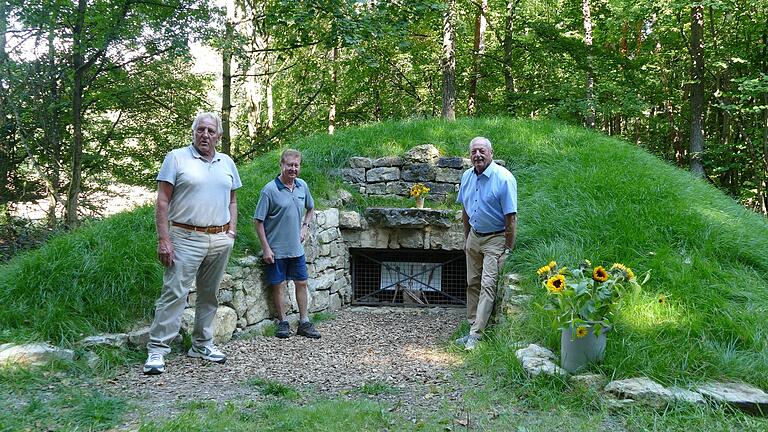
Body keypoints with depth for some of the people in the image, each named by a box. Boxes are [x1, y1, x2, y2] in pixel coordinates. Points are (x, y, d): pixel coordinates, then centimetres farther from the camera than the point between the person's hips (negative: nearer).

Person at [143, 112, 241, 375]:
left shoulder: (227, 163, 14)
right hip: (186, 238, -5)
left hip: (220, 240, 5)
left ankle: (202, 345, 25)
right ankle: (157, 350, -4)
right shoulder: (176, 158, -1)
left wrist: (231, 231, 8)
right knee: (174, 293, -9)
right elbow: (162, 201, -5)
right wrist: (163, 239, -13)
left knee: (209, 294, 13)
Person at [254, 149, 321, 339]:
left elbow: (310, 208, 23)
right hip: (277, 250, -5)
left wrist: (305, 226, 7)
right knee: (278, 285, 5)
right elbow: (258, 221, -11)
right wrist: (266, 248, -13)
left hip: (296, 248, 5)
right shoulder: (270, 190, -13)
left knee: (301, 283, 9)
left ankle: (304, 323, 20)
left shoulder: (302, 186, 3)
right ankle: (283, 322, 19)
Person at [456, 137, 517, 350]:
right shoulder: (467, 176, 3)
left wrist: (509, 249, -17)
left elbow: (511, 217, -17)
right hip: (474, 237, 7)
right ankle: (473, 326, 20)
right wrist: (466, 238, 15)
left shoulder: (504, 178, -18)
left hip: (495, 239, -7)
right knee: (472, 284, 10)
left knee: (488, 285, -9)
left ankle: (476, 335, -10)